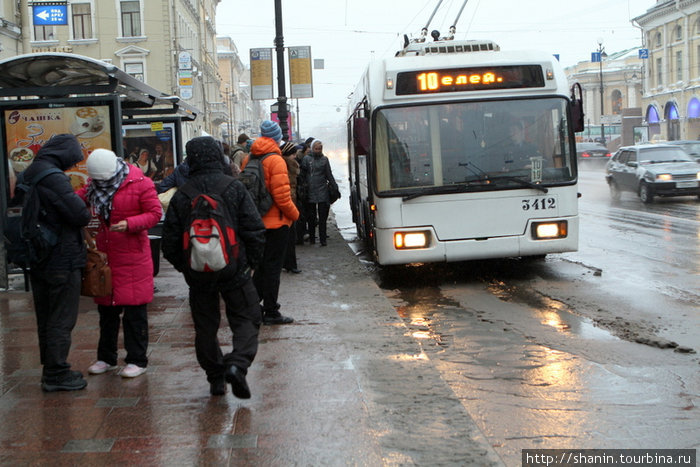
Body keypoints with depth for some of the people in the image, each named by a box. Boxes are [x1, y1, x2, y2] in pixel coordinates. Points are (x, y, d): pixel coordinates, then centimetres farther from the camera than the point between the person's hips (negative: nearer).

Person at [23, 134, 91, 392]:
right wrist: (87, 213, 0)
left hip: (37, 261, 9)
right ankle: (56, 374, 5)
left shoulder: (28, 176, 9)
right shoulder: (54, 178, -20)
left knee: (46, 319, 17)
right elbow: (80, 214, -22)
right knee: (61, 320, 0)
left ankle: (51, 370, 26)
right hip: (61, 260, -9)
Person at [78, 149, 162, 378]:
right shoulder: (95, 184, 8)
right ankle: (106, 358, 27)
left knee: (134, 309, 0)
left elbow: (155, 213, -12)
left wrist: (129, 224, -24)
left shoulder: (140, 183, -11)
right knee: (106, 308, 14)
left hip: (133, 256, -6)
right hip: (104, 254, 6)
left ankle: (137, 360, 11)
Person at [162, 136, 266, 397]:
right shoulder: (234, 188, -5)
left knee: (205, 326, 13)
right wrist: (252, 262, 6)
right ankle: (238, 364, -16)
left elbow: (170, 238, 1)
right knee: (246, 319, 7)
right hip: (234, 269, -2)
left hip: (198, 274, 2)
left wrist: (183, 266, 14)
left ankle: (215, 378, 16)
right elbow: (255, 229, -6)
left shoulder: (182, 194, -2)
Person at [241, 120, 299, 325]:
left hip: (255, 221, 7)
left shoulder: (248, 159, 7)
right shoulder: (275, 160, -15)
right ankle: (271, 312, 3)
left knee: (261, 264, 18)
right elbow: (281, 195, -19)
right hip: (275, 222, -7)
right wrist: (294, 214, -4)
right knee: (272, 267, -1)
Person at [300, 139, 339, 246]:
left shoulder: (324, 159, 9)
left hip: (323, 193, 1)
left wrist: (335, 187, 9)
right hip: (310, 192, 0)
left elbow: (329, 175, 14)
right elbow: (302, 174, 4)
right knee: (311, 217, 6)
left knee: (322, 218, -2)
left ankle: (323, 239, -2)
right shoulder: (306, 159, 4)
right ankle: (312, 238, 15)